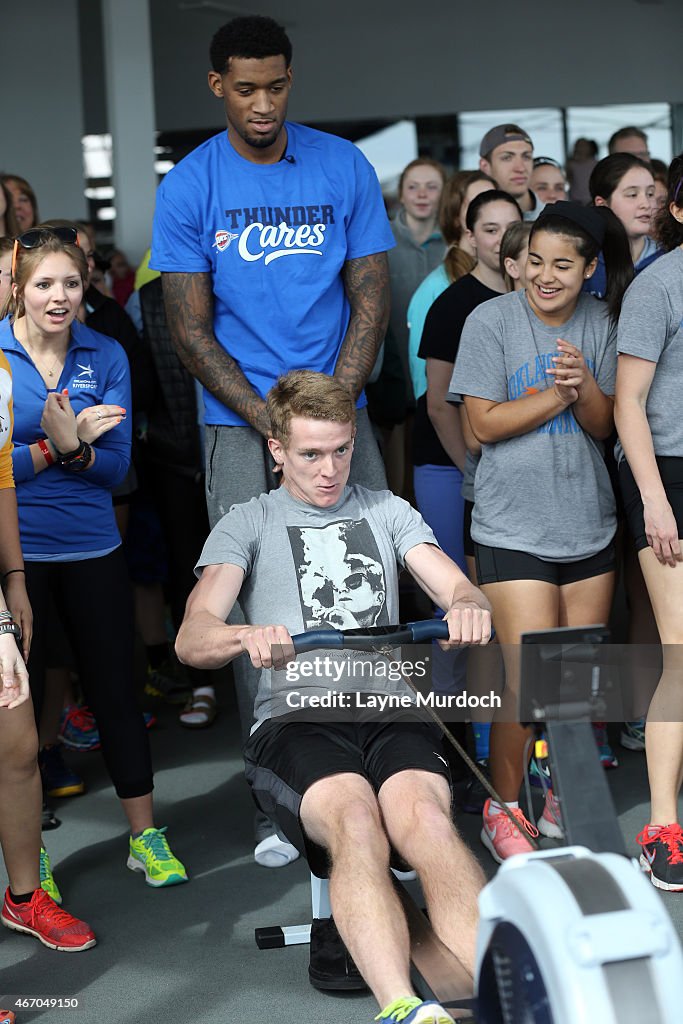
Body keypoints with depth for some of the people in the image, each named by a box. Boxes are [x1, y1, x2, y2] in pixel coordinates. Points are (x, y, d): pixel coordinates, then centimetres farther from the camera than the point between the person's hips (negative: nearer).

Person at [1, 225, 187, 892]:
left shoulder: (105, 356, 0)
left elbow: (116, 466, -3)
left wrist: (73, 447, -22)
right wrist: (53, 445, -22)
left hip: (91, 548, 2)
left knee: (115, 688, 7)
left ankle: (145, 837, 22)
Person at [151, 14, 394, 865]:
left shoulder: (343, 168, 3)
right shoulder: (189, 188, -2)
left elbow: (370, 300, 3)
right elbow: (191, 331, -3)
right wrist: (275, 427, -11)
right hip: (240, 421, -1)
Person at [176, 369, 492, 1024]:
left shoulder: (386, 511, 26)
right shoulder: (248, 524, 18)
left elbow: (455, 588, 13)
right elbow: (191, 638, 3)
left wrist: (467, 606, -15)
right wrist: (246, 638, -23)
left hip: (390, 709, 2)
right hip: (296, 718, -1)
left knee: (426, 819, -33)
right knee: (356, 822, -36)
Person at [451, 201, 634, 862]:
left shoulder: (600, 324, 5)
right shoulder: (491, 321, -6)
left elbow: (602, 427, 2)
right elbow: (483, 423, -9)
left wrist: (585, 387, -18)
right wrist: (557, 394, -16)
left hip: (588, 522, 5)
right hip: (513, 527, -4)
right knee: (530, 678, -10)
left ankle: (566, 799, 28)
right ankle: (501, 809, 8)